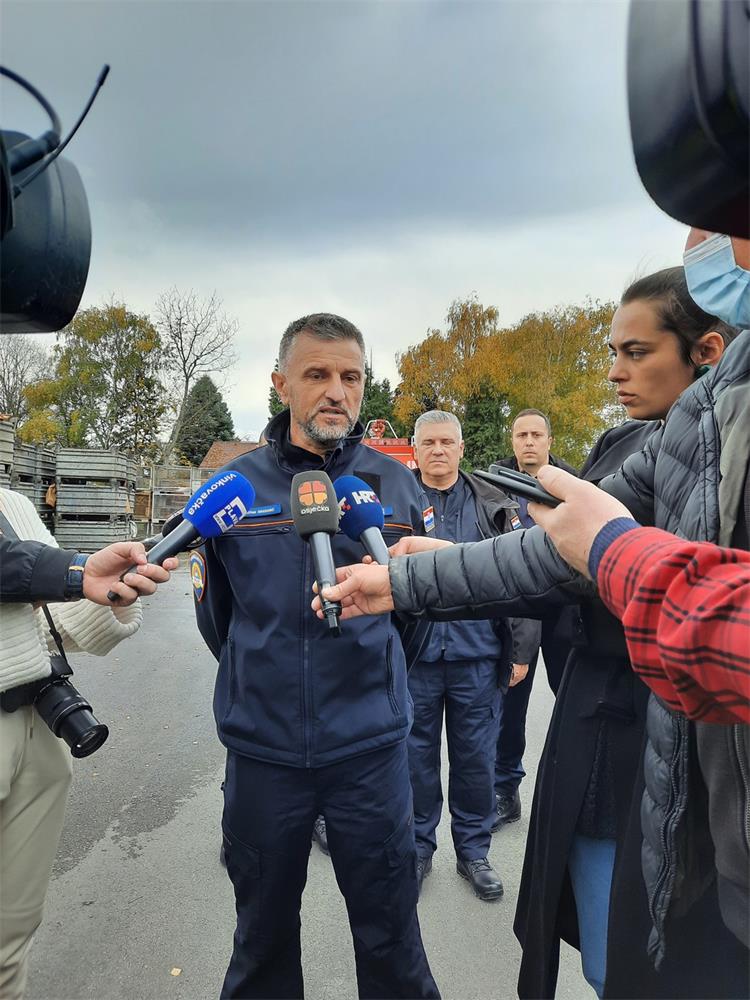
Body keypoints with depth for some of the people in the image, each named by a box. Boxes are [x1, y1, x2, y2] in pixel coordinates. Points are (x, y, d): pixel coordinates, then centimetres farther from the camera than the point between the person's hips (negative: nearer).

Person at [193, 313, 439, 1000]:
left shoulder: (397, 483, -1)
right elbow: (215, 611, 9)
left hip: (371, 744, 0)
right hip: (261, 744, 1)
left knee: (389, 931, 16)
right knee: (263, 930, 21)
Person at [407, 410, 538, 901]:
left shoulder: (494, 506, 4)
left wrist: (521, 649, -1)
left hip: (477, 657, 0)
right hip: (412, 657, 0)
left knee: (476, 759, 13)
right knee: (416, 757, 13)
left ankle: (474, 850, 33)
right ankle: (418, 847, 33)